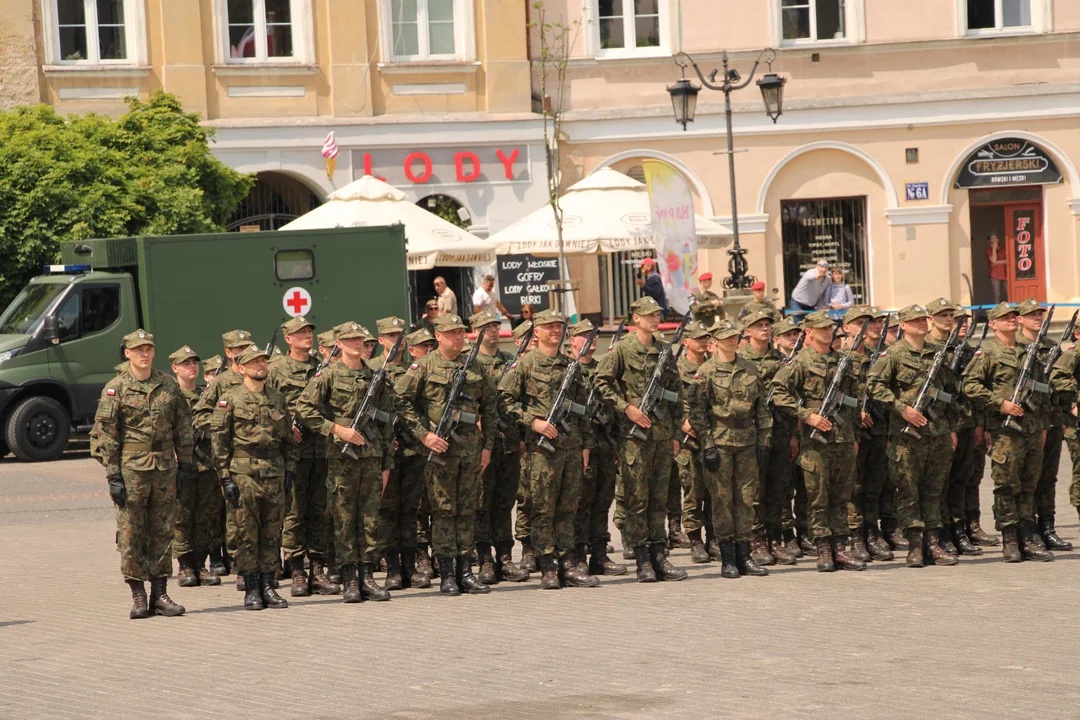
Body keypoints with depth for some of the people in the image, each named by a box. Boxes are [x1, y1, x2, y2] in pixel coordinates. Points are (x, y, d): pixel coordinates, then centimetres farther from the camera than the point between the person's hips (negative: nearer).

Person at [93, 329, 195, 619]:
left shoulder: (168, 385, 9)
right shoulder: (115, 389, -2)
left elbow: (183, 427, 13)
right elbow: (105, 434, -4)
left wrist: (185, 464, 7)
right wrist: (113, 475, -9)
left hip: (165, 469, 3)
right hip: (131, 469, -3)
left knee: (163, 533, 6)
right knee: (131, 534, -2)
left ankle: (160, 593, 13)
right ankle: (138, 596, 5)